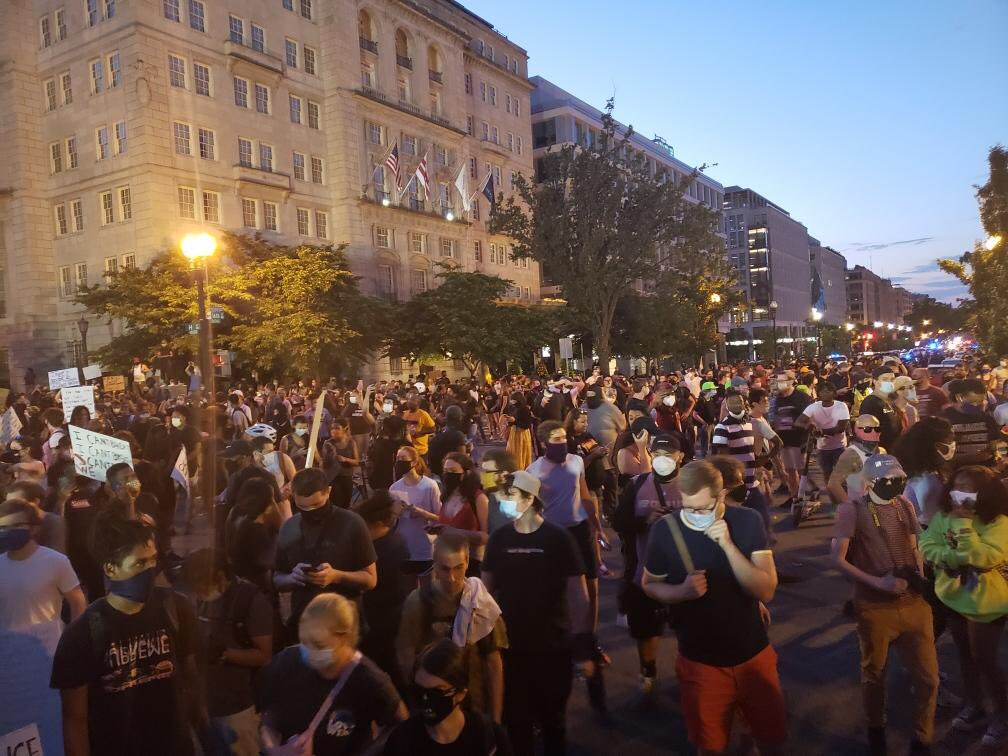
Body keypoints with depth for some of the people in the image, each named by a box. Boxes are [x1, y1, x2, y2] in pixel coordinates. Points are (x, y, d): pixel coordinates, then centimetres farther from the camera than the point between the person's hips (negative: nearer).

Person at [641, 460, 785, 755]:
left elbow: (766, 591, -19)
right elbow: (649, 585, -3)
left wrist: (728, 544, -32)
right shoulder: (665, 530, -16)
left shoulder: (747, 521, -15)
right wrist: (682, 591, -23)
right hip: (700, 660, 0)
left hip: (753, 655, 1)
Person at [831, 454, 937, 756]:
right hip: (875, 607, -4)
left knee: (928, 676, 11)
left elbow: (914, 549, 17)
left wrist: (920, 579, -1)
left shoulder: (905, 506, 6)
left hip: (914, 603, 4)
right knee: (874, 675, 15)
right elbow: (839, 559, -13)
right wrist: (878, 582, -20)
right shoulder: (852, 509, -11)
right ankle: (876, 730, 41)